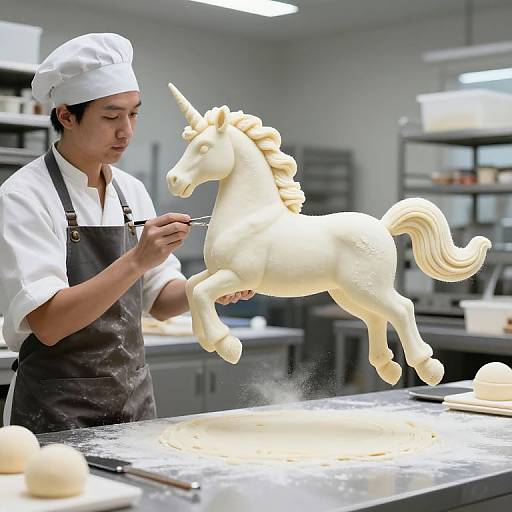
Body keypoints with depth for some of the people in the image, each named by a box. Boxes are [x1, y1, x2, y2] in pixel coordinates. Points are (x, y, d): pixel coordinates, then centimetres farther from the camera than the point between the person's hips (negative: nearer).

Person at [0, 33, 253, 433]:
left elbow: (159, 301, 7)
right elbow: (47, 323, -22)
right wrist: (136, 260, -30)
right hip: (58, 413, -6)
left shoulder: (131, 191, 5)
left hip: (135, 400, 6)